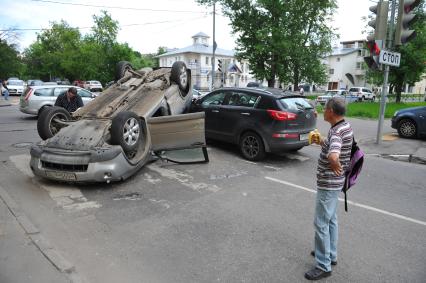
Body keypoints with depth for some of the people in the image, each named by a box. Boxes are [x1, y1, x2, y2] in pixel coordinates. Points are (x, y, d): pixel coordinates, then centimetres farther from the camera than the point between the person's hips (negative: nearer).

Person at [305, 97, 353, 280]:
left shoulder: (337, 132, -25)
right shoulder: (344, 127, 6)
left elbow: (333, 157, -44)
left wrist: (337, 168, -24)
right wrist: (322, 142, 4)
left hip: (328, 184, -10)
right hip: (334, 182, 10)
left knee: (321, 223, 0)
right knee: (331, 220, 21)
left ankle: (323, 266, 13)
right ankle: (330, 255, 37)